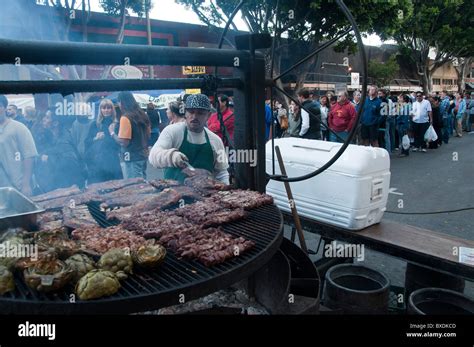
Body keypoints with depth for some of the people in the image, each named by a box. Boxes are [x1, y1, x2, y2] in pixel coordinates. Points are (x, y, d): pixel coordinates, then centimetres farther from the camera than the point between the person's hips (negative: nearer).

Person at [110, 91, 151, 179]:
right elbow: (148, 135, 14)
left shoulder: (125, 118, -16)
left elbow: (124, 142, -18)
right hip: (143, 155, 8)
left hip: (131, 159, -8)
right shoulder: (143, 115, 6)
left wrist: (112, 133, -5)